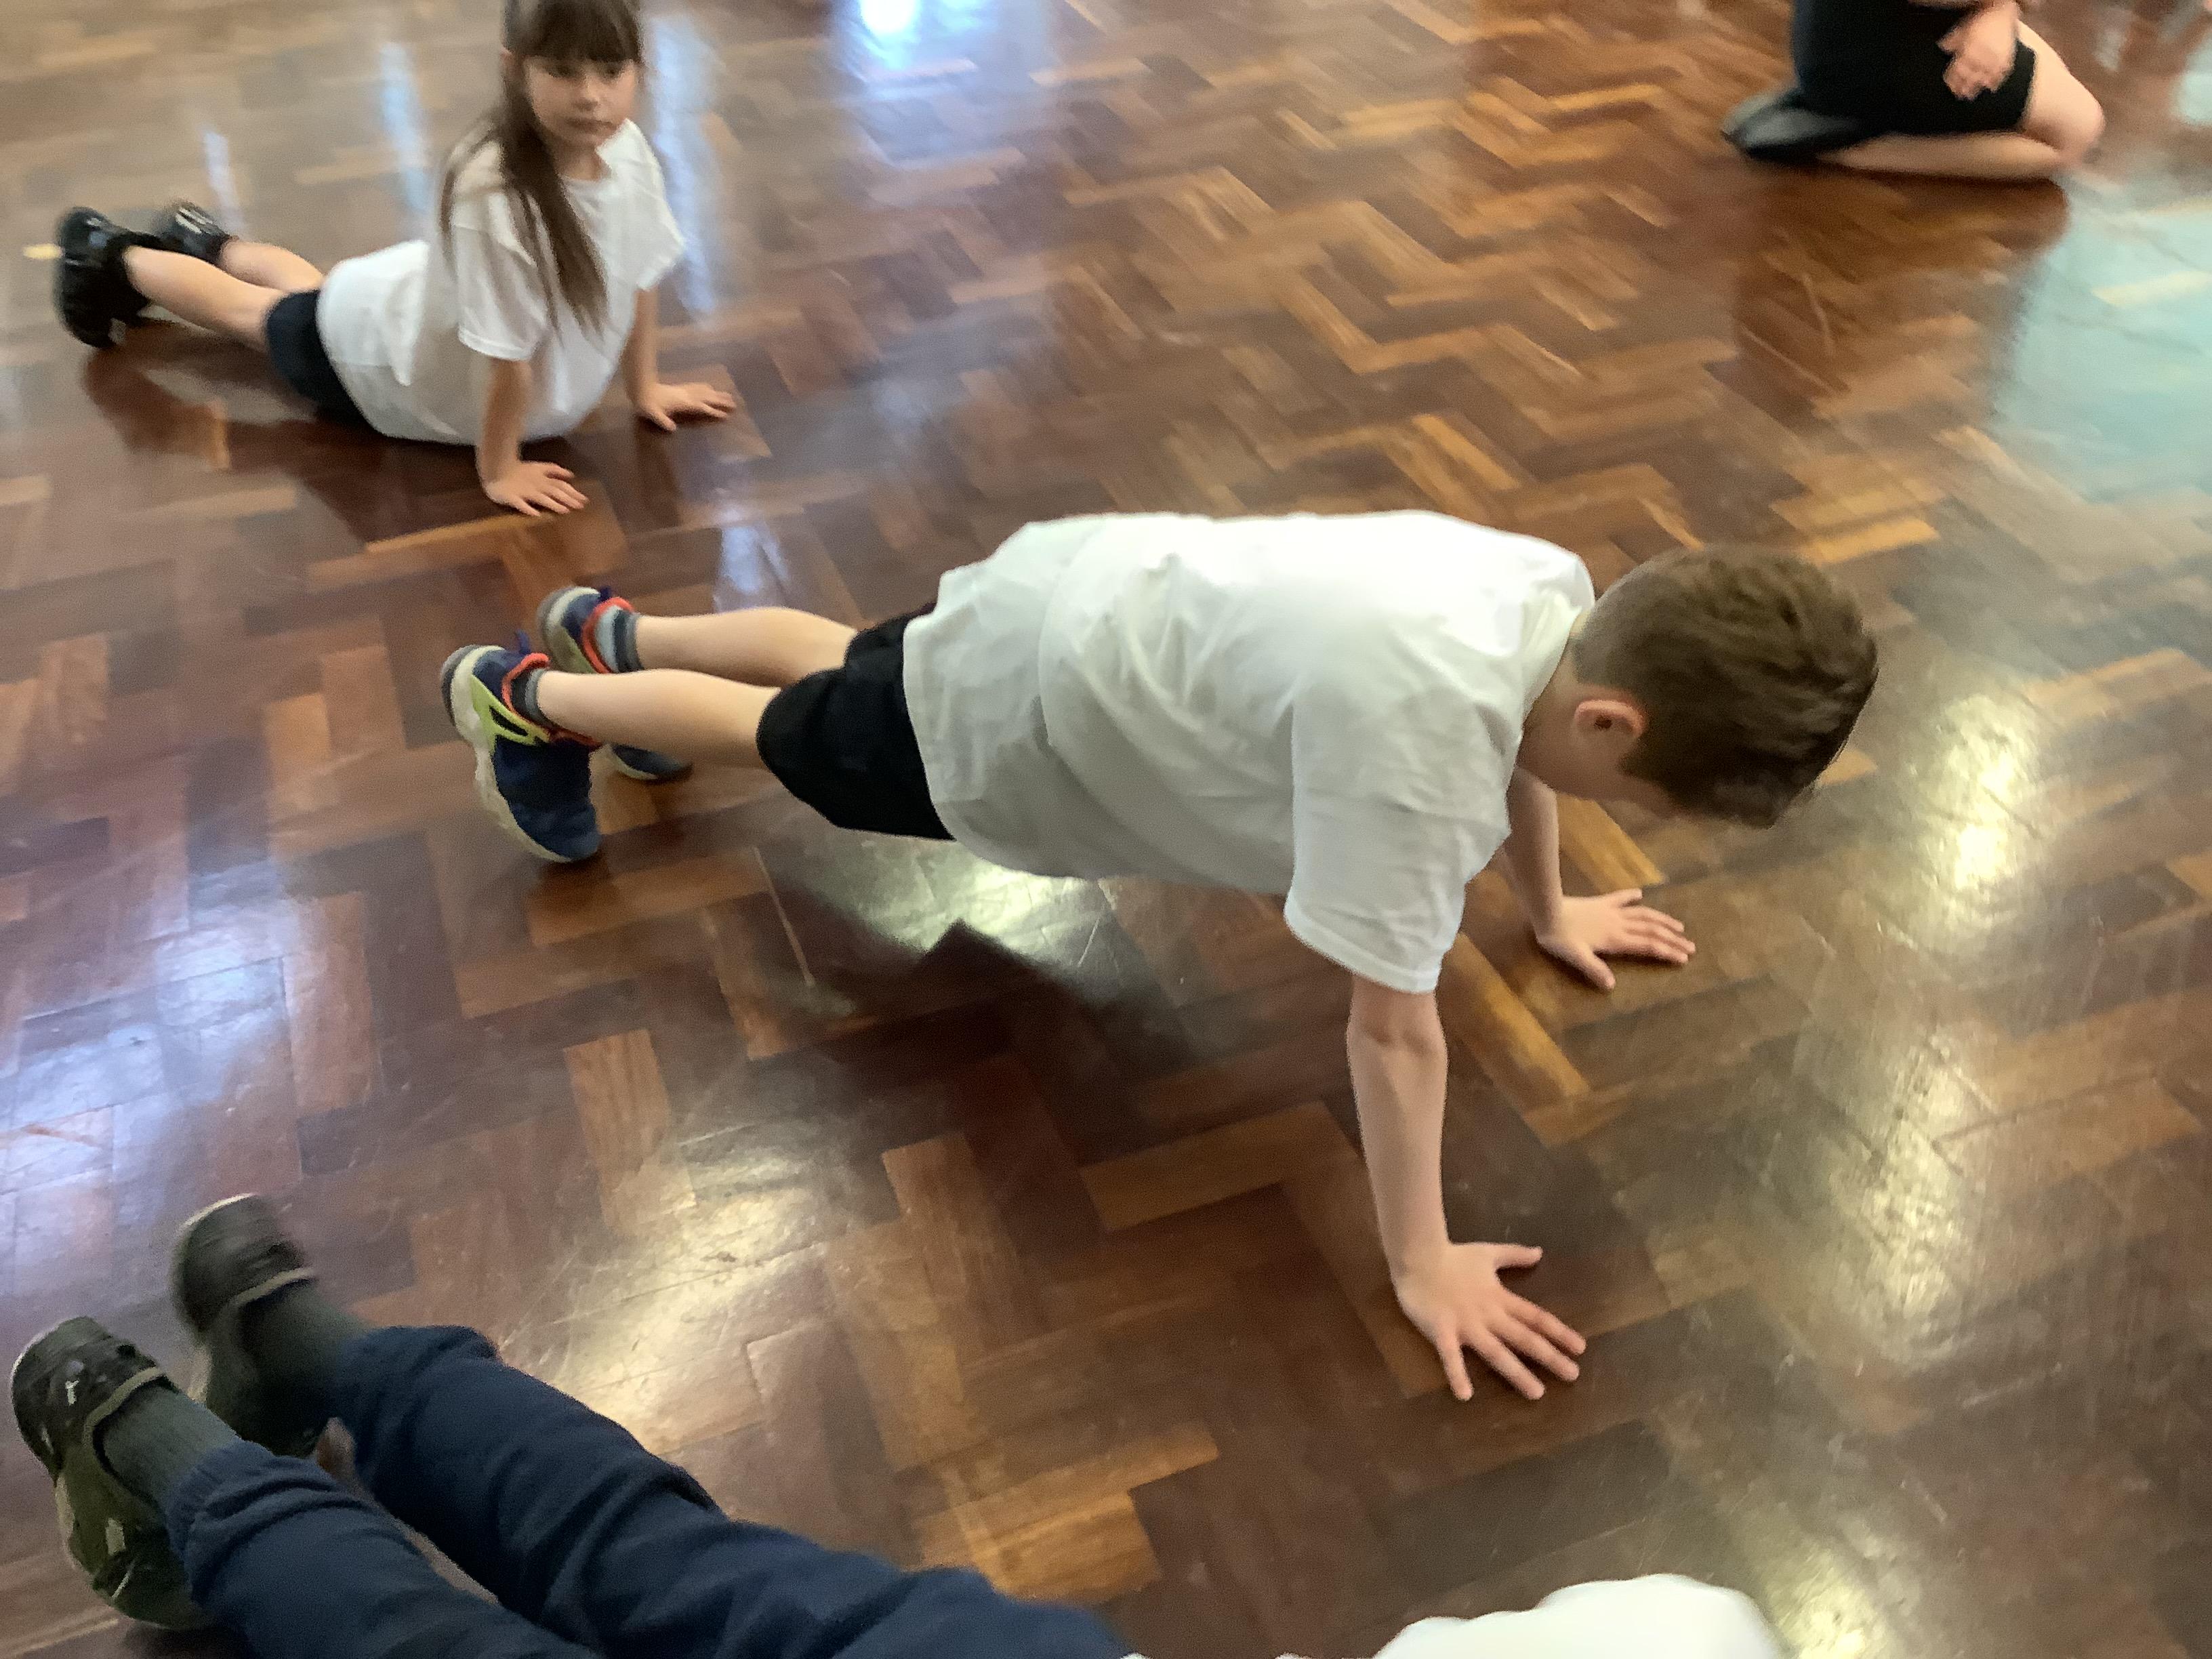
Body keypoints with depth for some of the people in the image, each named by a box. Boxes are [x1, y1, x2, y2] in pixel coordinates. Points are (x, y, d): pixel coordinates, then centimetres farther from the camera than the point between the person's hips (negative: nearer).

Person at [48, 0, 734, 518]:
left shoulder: (629, 151, -24)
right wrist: (498, 470, -28)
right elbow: (508, 352, -36)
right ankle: (111, 254, 53)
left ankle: (202, 239, 64)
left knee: (316, 285, 36)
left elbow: (640, 278, -8)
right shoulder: (494, 194, -45)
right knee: (252, 309, 25)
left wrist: (644, 387, 0)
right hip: (372, 349, -6)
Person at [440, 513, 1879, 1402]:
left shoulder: (1563, 601, -16)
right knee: (780, 734, 21)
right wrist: (1422, 1265, -23)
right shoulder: (1414, 722, -43)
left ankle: (617, 631, 60)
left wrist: (1552, 911, 22)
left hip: (1092, 601, 7)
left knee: (839, 666, 32)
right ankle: (524, 696, 48)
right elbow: (1394, 1024, -35)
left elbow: (1523, 743, 8)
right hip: (1011, 701, -7)